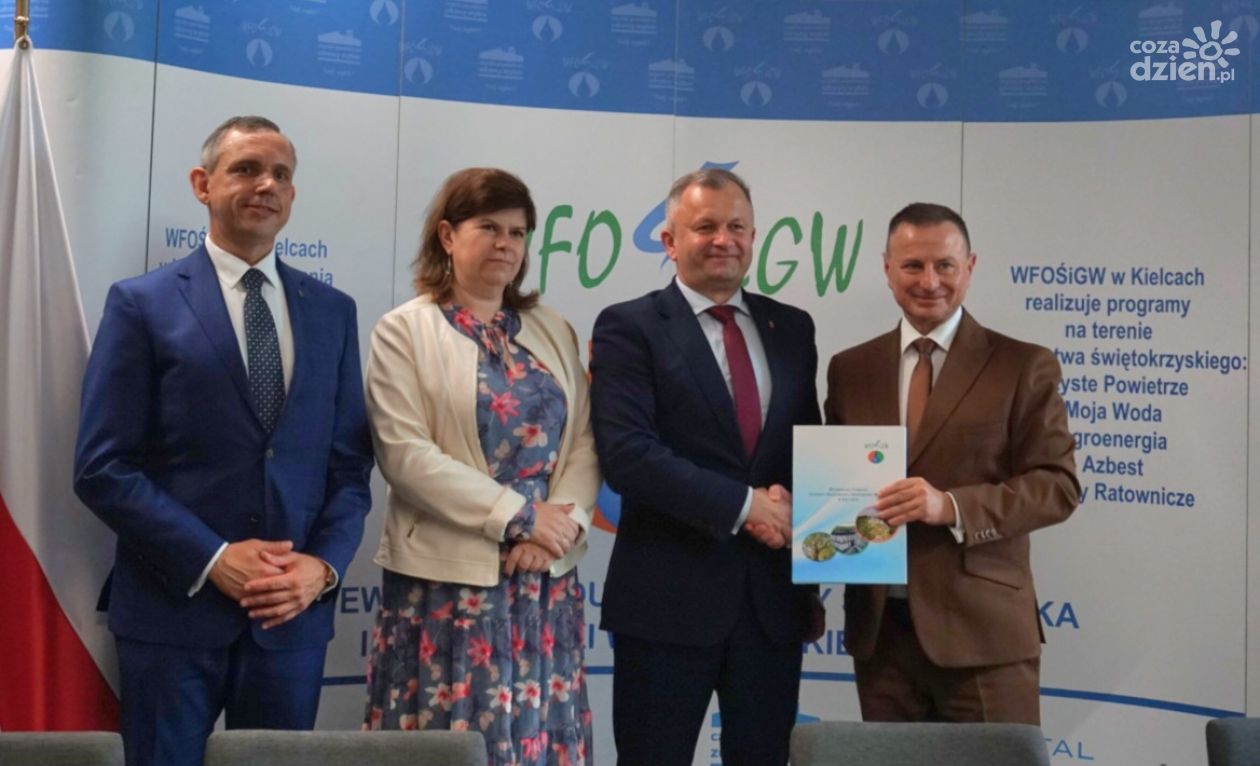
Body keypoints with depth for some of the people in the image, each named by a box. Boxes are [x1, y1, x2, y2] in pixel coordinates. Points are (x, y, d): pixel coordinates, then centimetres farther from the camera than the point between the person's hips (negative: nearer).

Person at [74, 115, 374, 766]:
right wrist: (211, 559, -14)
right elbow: (103, 467, -7)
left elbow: (350, 459, 8)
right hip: (173, 610, -3)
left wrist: (326, 563, -8)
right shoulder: (142, 303, -1)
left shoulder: (331, 311, 10)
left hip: (294, 612, 3)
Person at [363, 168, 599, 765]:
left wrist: (563, 520, -11)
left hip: (546, 581, 4)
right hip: (445, 581, -4)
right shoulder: (404, 330, -1)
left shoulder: (553, 332, 13)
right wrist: (520, 515, -14)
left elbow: (584, 442, 8)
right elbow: (406, 453, -11)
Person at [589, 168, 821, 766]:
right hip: (667, 597, -4)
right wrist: (744, 504, -17)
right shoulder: (628, 327, -4)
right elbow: (626, 453, -15)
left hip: (774, 595, 4)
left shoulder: (791, 327, 12)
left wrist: (793, 498, -8)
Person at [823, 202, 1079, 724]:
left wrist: (952, 506, -19)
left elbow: (1057, 485, -5)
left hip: (982, 629, -3)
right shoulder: (850, 369, 12)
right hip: (878, 629, 4)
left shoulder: (1024, 367, 1)